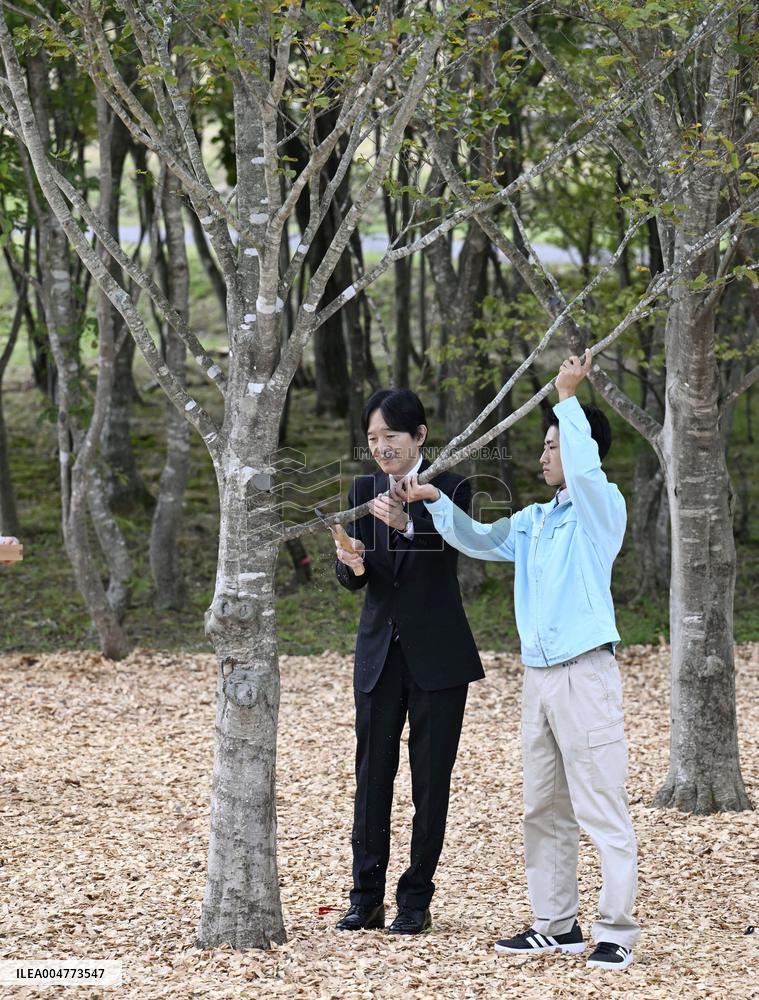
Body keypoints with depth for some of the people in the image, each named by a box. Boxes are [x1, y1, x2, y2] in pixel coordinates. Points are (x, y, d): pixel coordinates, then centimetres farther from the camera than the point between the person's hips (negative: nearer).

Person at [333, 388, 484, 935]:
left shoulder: (449, 489, -5)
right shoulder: (364, 490, 7)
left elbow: (452, 548, -25)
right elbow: (351, 578, 2)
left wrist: (406, 525, -43)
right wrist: (352, 563, -21)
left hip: (437, 656, -3)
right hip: (380, 650, 4)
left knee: (431, 780, 1)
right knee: (372, 776, 3)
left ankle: (416, 900, 8)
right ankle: (367, 898, 8)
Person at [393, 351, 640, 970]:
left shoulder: (602, 509, -5)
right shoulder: (534, 521, 17)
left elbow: (585, 467, -24)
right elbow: (479, 542, 27)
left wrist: (567, 396, -19)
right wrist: (435, 501, 14)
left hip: (586, 674, -8)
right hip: (539, 677, 8)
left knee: (602, 811, -7)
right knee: (544, 810, 11)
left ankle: (616, 934, -5)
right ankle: (558, 925, 18)